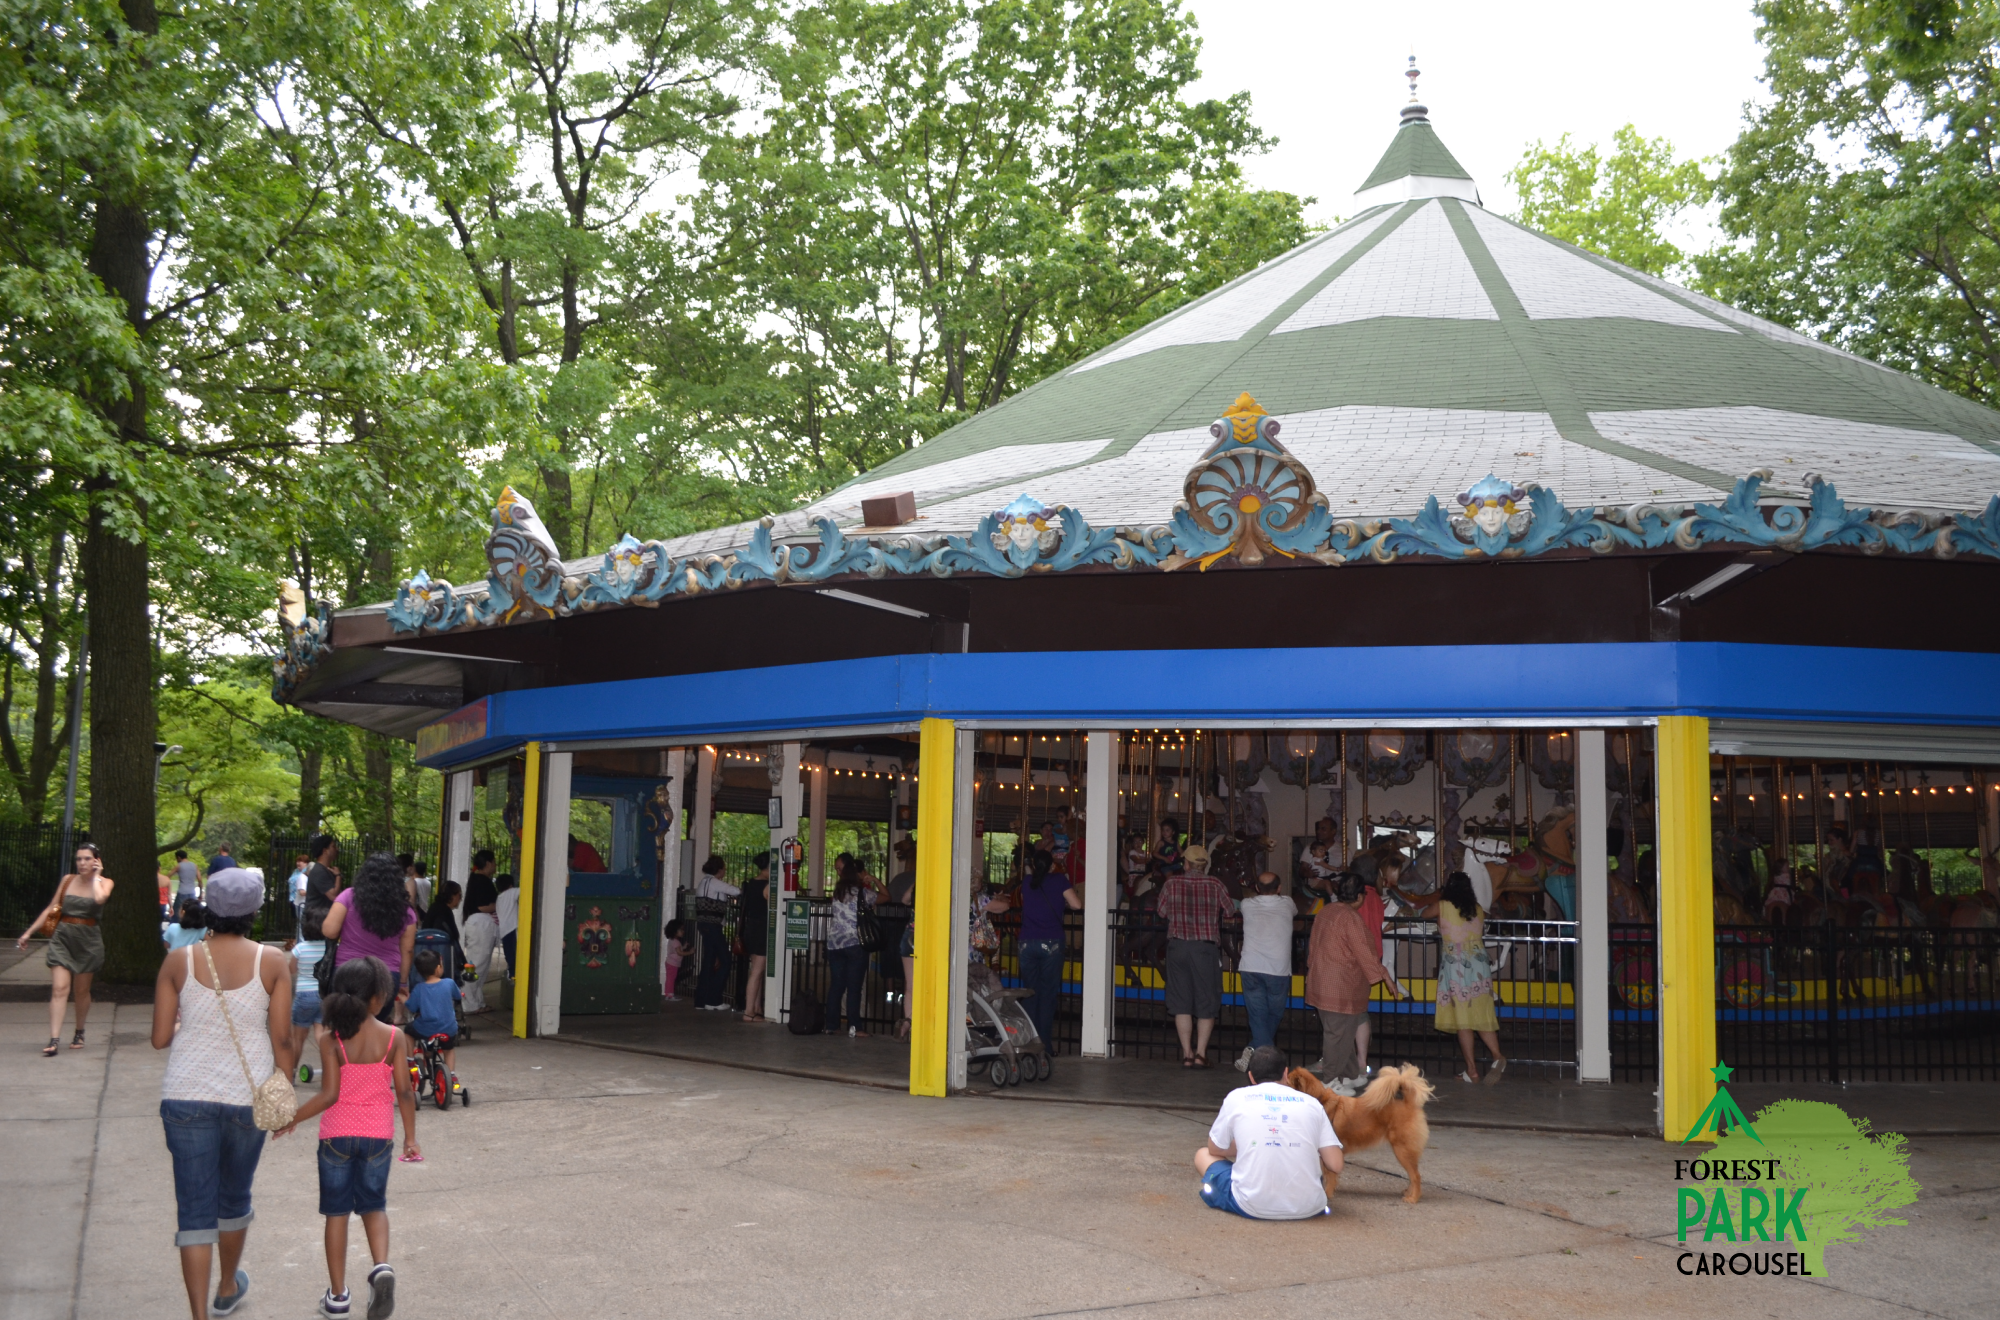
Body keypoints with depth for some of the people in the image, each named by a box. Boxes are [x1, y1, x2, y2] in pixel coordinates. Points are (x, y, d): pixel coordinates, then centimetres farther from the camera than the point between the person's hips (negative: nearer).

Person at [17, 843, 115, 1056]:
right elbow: (51, 909, 12)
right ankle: (53, 1040, -16)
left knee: (81, 990, 10)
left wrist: (95, 876, -10)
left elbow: (100, 898, -25)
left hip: (87, 940, -1)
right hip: (63, 937, 1)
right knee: (59, 988, -11)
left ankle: (79, 1033, 29)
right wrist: (29, 932, 10)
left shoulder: (105, 882, -1)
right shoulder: (68, 880, 6)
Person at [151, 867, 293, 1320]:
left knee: (195, 1209, 4)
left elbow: (160, 1038, -2)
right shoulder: (273, 963, -7)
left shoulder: (178, 963, -4)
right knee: (234, 1196, 22)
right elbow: (281, 1038, -7)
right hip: (248, 1095, 1)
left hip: (187, 1096, 0)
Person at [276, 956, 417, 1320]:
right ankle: (381, 1266, -8)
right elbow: (405, 1092, -7)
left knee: (337, 1211, 12)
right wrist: (410, 1137, 4)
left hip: (337, 1135, -1)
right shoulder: (393, 1037, -10)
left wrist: (291, 1119, -1)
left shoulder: (331, 1040, -12)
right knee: (373, 1205, 17)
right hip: (378, 1136, 1)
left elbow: (329, 1095, -15)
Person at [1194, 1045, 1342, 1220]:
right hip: (1306, 1209, 5)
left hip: (1251, 1207, -5)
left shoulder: (1236, 1098, 4)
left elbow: (1214, 1150, 16)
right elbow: (1335, 1166, 2)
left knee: (1203, 1155, 22)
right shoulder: (1311, 1103, 6)